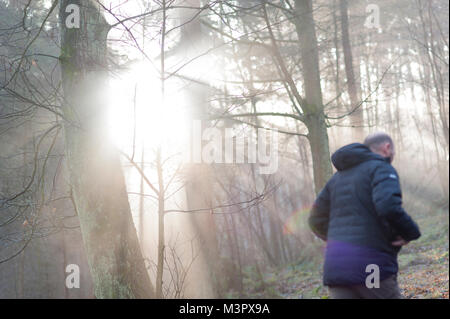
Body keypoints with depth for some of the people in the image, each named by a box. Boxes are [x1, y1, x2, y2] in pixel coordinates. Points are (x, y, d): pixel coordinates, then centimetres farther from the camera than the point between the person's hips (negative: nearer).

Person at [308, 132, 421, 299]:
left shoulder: (339, 176, 21)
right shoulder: (382, 169, -2)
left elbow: (317, 221, 21)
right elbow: (389, 208, -22)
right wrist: (411, 233, -4)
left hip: (336, 263, 6)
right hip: (370, 263, -6)